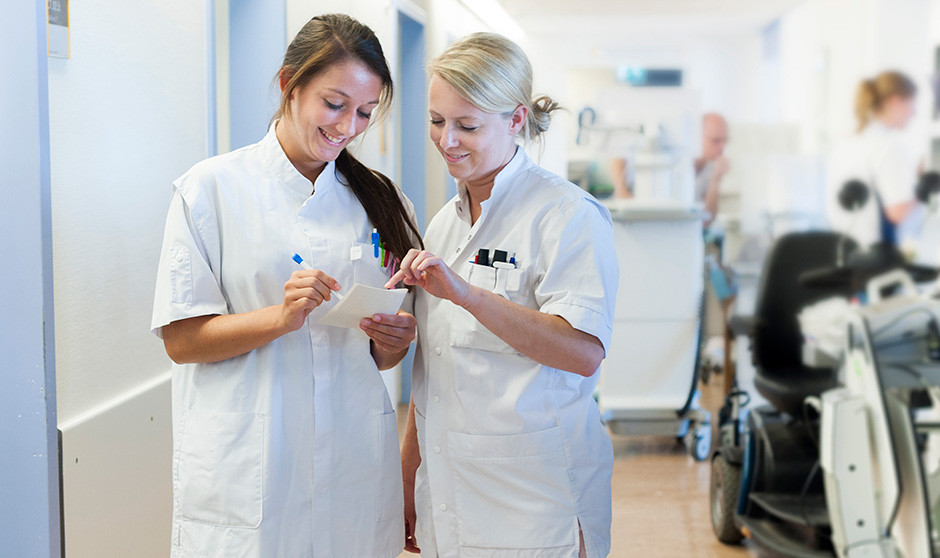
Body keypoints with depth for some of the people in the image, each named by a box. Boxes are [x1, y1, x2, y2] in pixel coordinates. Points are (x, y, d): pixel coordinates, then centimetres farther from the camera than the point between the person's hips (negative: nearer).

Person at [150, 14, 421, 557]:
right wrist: (281, 317, -21)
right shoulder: (212, 188, -2)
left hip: (358, 469, 4)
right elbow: (181, 339, -6)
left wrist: (394, 341, -8)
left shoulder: (380, 200, 10)